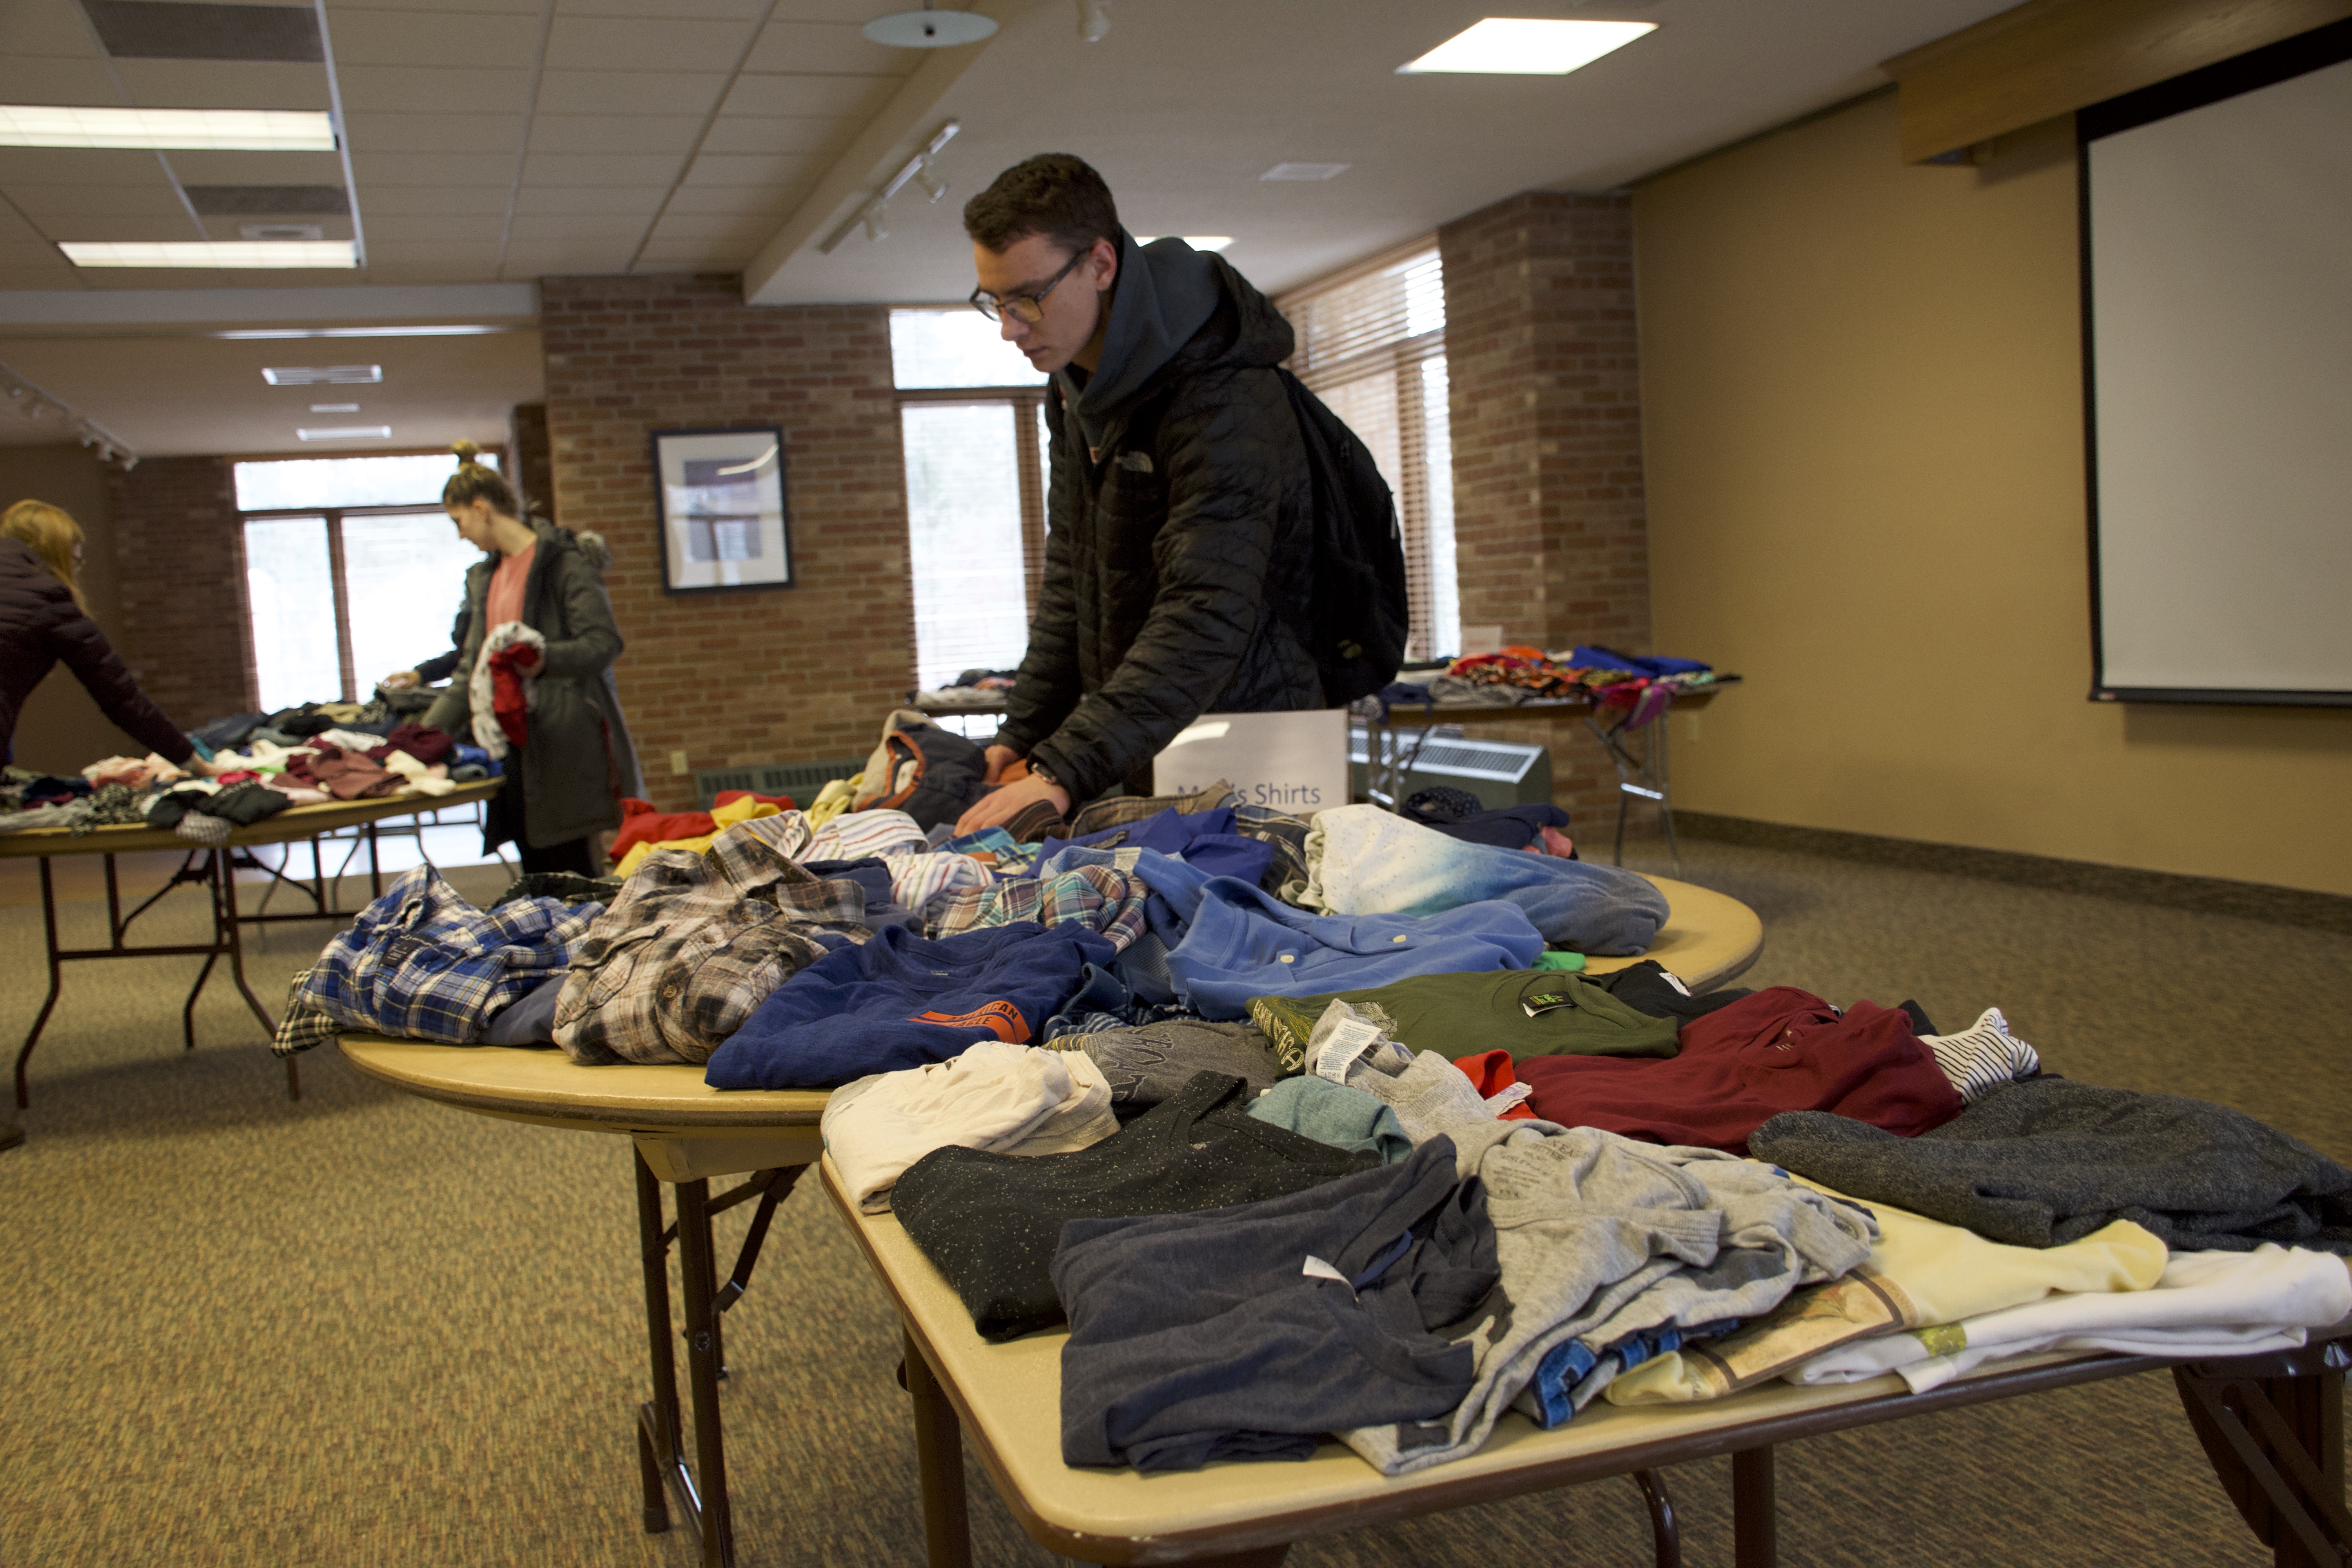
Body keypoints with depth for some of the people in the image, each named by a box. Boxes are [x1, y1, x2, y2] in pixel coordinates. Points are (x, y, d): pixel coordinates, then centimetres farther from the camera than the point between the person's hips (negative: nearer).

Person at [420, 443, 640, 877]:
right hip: (513, 744, 8)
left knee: (571, 871, -8)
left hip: (561, 740, -8)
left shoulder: (565, 560, -4)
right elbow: (471, 669, 24)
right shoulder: (484, 576, 21)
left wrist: (545, 660, -30)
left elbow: (604, 642, -14)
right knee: (537, 873, 5)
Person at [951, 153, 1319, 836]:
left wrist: (1066, 769, -38)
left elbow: (1206, 619, -31)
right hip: (1140, 759, 7)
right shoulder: (1076, 383, 8)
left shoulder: (1222, 401, -22)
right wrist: (1024, 734, 6)